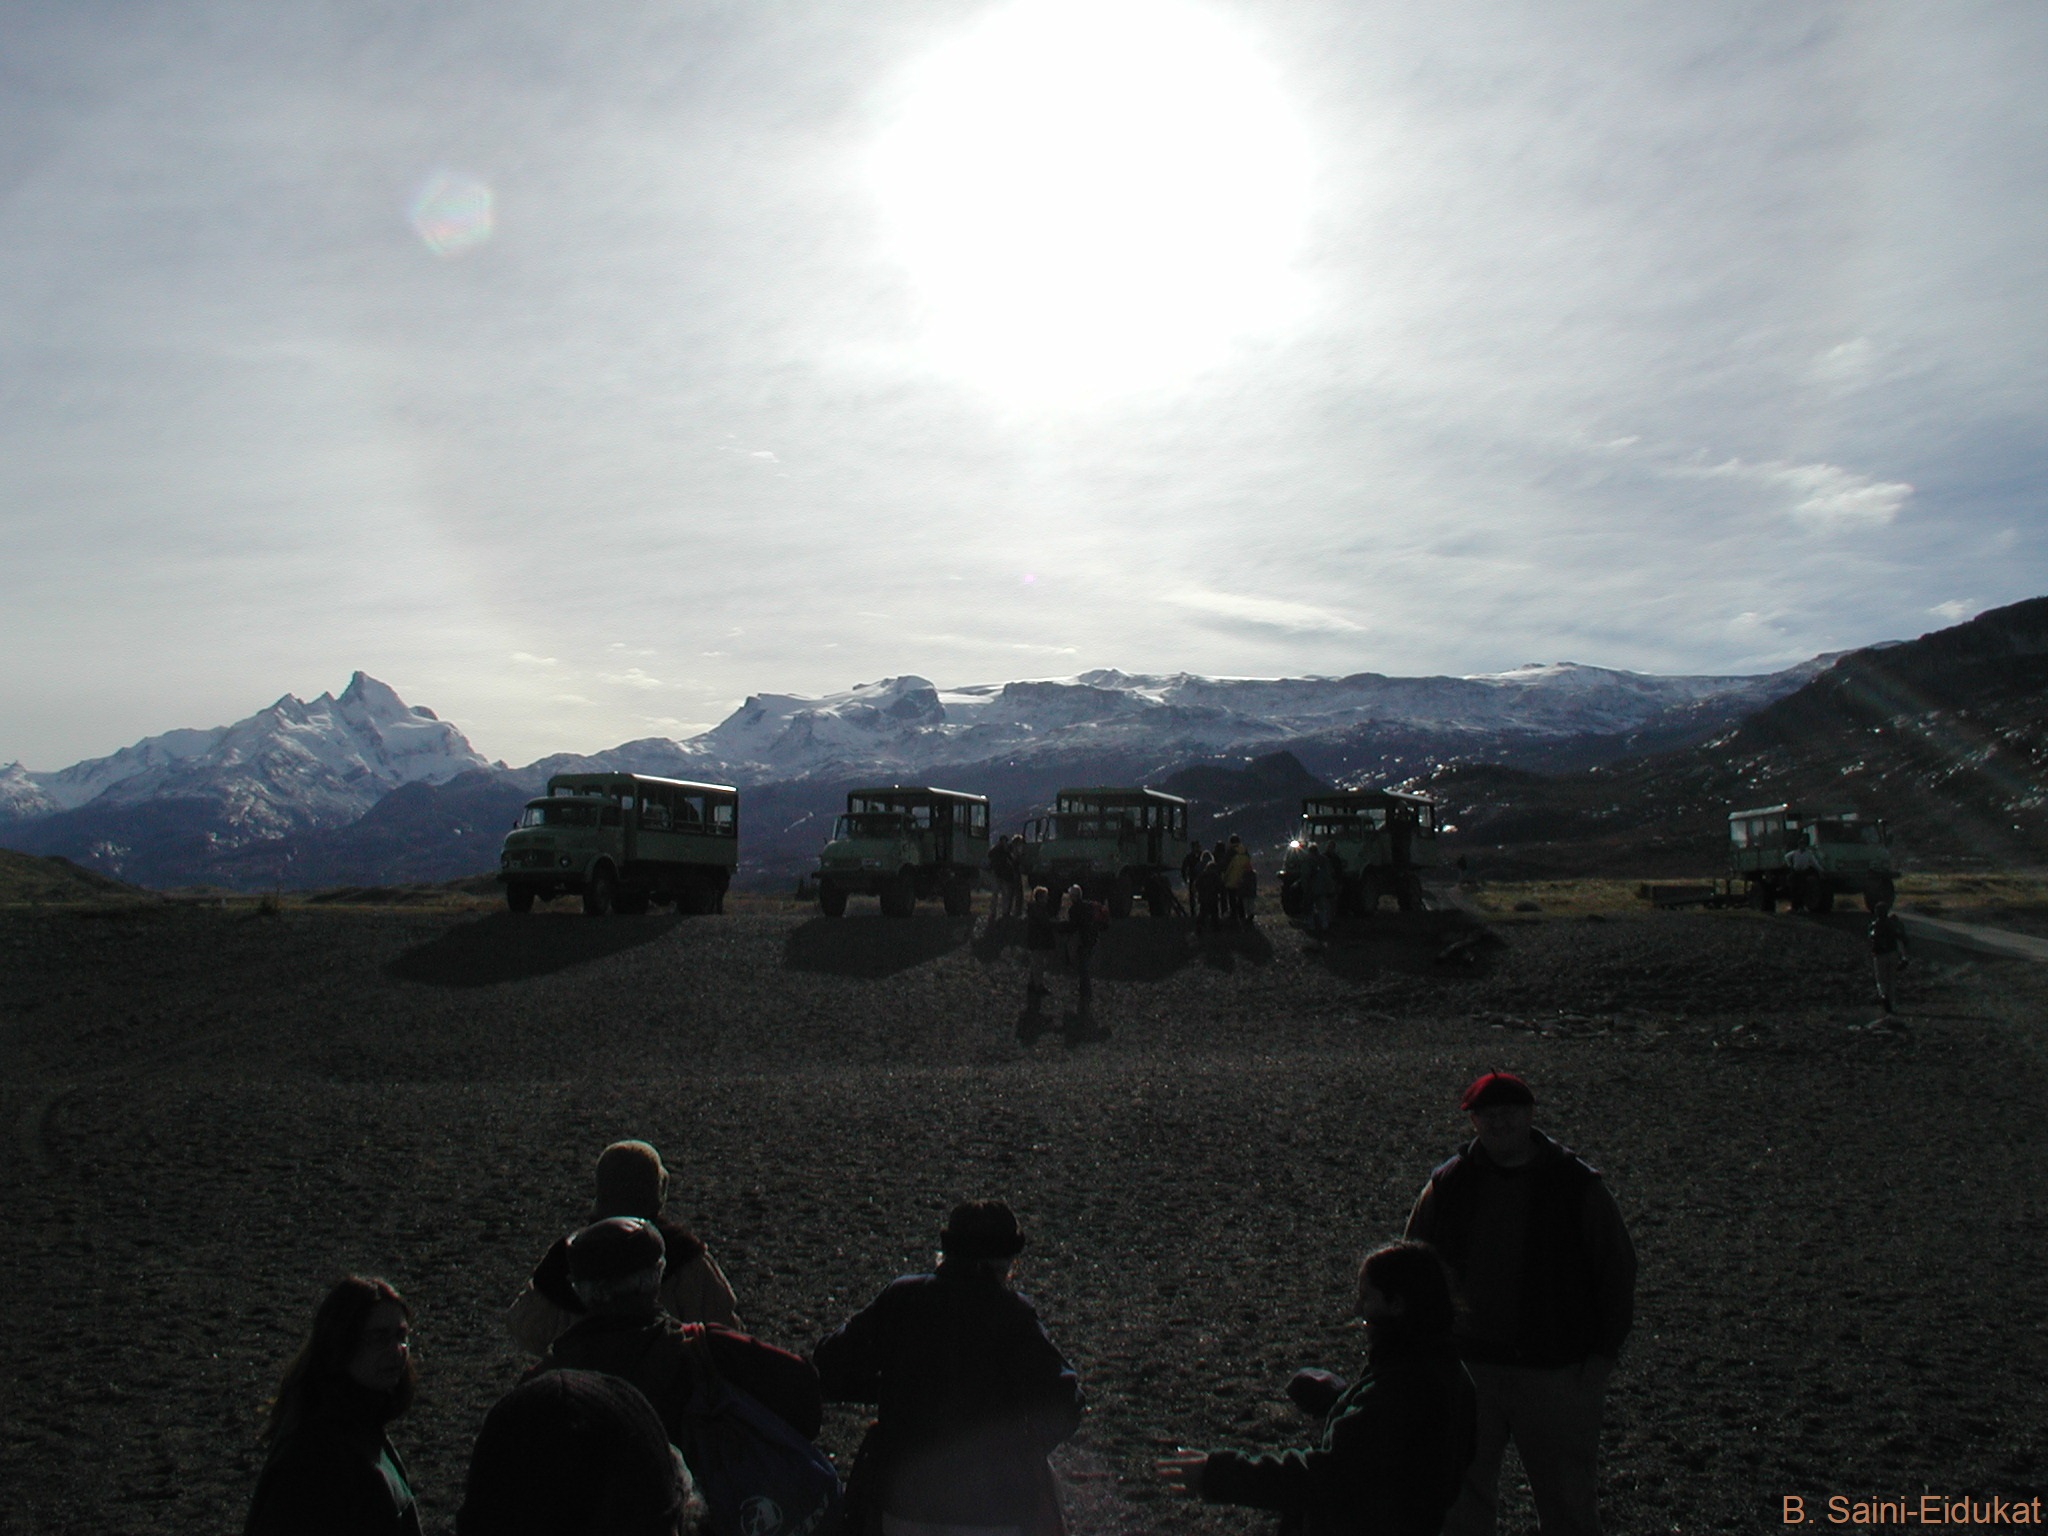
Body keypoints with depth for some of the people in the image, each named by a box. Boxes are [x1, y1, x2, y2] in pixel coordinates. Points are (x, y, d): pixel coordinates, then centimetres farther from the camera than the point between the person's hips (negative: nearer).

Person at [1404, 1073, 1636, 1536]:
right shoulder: (1447, 1186, -2)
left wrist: (1604, 1351, -4)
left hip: (1557, 1371, -2)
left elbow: (1618, 1269, 1)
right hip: (1467, 1368, 2)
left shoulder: (1578, 1186, -7)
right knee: (1461, 1498, 15)